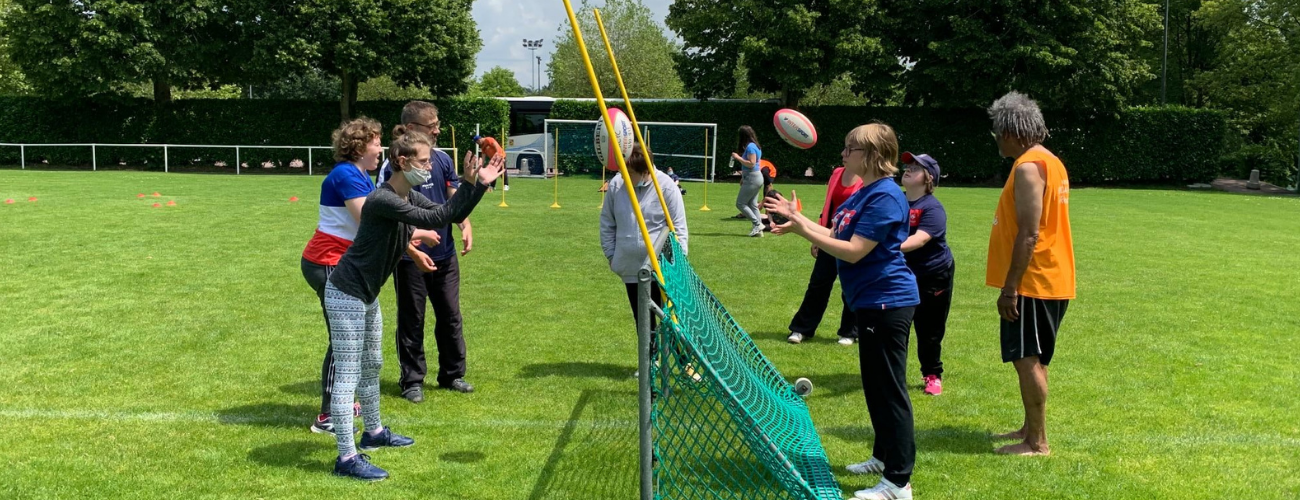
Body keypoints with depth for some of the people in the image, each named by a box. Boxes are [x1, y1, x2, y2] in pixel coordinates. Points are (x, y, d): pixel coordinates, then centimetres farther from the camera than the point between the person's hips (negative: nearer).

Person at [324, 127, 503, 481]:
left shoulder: (411, 198, 4)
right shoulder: (382, 200, -25)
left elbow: (453, 215, 4)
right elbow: (435, 220, -31)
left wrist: (480, 184, -7)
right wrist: (469, 184, -32)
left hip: (367, 295, 10)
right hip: (347, 294, -10)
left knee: (371, 365, 23)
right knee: (348, 374, -7)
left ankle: (373, 432, 40)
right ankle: (346, 458, -3)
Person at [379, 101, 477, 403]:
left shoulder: (442, 159, 5)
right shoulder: (394, 166, -11)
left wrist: (466, 226, -10)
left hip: (445, 254, 5)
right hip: (411, 258, -5)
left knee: (451, 316, 13)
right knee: (412, 321, 6)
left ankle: (452, 374, 27)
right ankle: (412, 381, 19)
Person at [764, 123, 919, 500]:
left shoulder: (885, 197, -19)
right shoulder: (864, 193, 12)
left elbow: (853, 251, -23)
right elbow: (835, 236, 14)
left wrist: (801, 228, -22)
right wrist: (797, 218, 4)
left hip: (887, 303, -11)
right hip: (871, 302, 11)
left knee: (889, 389, -6)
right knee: (875, 384, 20)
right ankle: (884, 457, 35)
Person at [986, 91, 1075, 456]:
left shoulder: (1028, 167, -17)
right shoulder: (1050, 162, 15)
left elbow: (1028, 235, -23)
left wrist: (1010, 288, -22)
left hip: (1032, 283, -10)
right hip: (1051, 280, 10)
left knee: (1027, 359, -5)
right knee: (1032, 359, 18)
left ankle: (1037, 443, 1)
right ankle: (1031, 429, 28)